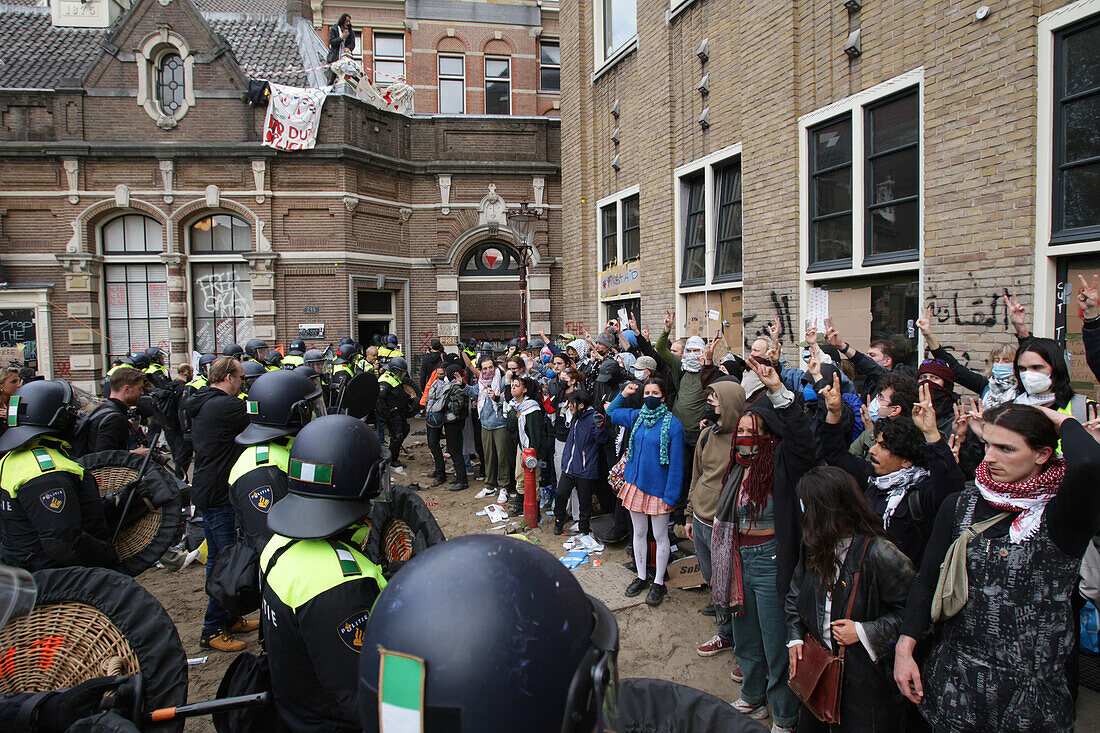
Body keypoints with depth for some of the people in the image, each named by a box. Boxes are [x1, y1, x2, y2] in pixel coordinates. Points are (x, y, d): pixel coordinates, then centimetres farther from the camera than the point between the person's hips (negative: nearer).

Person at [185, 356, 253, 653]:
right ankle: (212, 630, 4)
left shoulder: (200, 403, 11)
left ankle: (226, 618, 31)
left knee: (217, 558, 18)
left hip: (205, 491, 11)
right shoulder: (226, 406, -20)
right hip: (219, 494, -11)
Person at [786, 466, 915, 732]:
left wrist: (864, 633, -20)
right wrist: (795, 638, 4)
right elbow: (795, 595, 14)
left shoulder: (879, 553, -21)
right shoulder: (813, 546, 1)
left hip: (867, 676, -6)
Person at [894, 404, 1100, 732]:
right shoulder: (960, 505, -1)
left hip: (1031, 692, -3)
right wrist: (904, 648, -5)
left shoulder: (1059, 516, -14)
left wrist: (1063, 421, -17)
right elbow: (927, 580, 2)